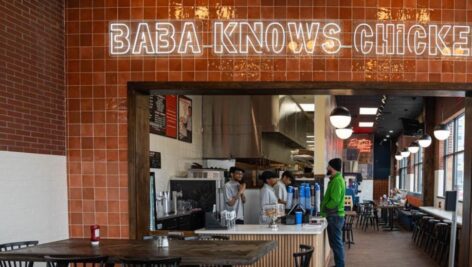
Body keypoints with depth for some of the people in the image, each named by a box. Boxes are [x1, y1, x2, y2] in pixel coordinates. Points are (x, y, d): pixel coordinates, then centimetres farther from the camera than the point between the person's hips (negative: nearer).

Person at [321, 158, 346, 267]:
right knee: (335, 242, 14)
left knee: (336, 242, -5)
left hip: (335, 216, -10)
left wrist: (324, 210, -11)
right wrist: (324, 209, 10)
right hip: (333, 216, 10)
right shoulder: (335, 179, 15)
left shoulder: (337, 180, -17)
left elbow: (335, 200, -23)